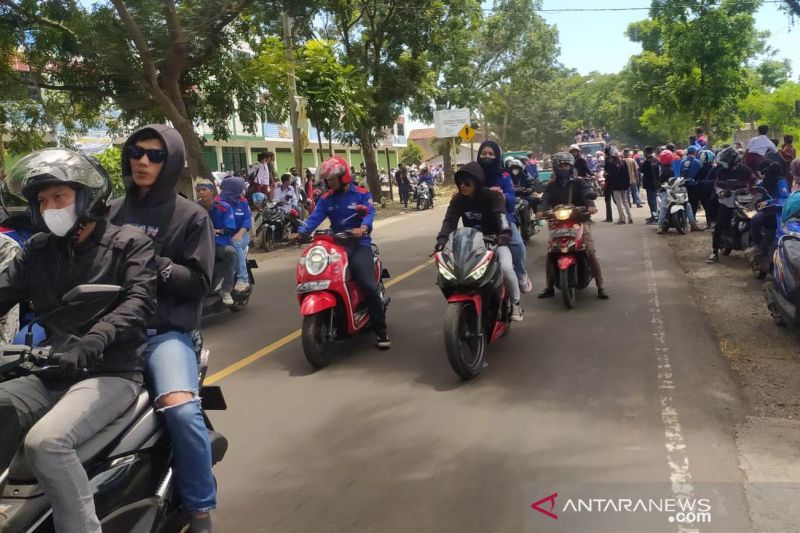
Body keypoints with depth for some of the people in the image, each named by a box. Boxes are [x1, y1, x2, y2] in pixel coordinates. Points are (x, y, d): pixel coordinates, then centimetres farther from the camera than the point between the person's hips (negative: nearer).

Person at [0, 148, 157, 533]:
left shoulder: (129, 244, 0)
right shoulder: (38, 251, 17)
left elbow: (139, 303, -16)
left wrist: (90, 343, -33)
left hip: (110, 373, -6)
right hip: (50, 374, 6)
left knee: (46, 442, -30)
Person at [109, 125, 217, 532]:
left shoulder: (191, 216, 8)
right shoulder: (112, 212, 18)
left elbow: (199, 281, -1)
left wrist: (153, 263, -14)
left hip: (166, 330, -3)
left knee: (180, 409, -30)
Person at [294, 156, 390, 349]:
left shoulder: (362, 194, 2)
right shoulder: (326, 199, 12)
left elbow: (370, 213, -15)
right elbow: (315, 217, -2)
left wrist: (363, 228, -38)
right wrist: (301, 232, -23)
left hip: (359, 244, -4)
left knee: (367, 285, -22)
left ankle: (381, 330, -9)